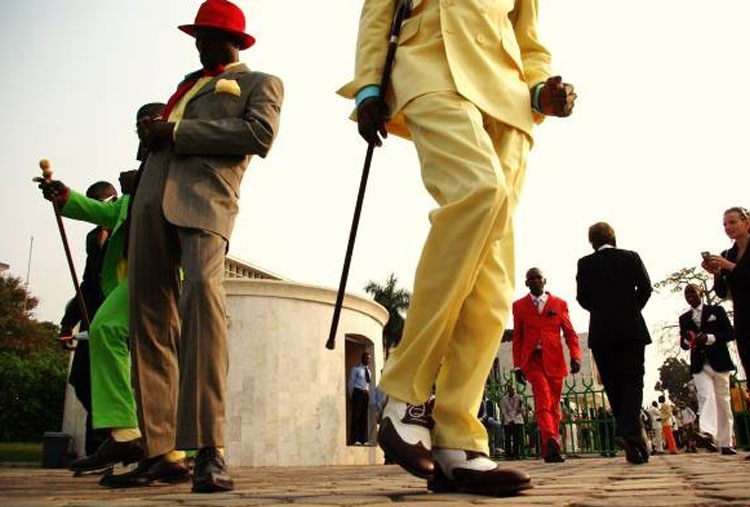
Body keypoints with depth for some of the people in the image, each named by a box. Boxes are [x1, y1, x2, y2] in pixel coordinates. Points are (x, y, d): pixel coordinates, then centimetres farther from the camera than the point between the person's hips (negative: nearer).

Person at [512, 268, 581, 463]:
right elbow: (517, 337, 12)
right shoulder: (519, 306, 12)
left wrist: (575, 356, -7)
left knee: (553, 405, 4)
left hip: (554, 360, 2)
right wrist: (518, 366, 6)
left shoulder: (559, 304, 13)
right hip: (532, 359, -2)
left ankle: (550, 450, 12)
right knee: (543, 397, -23)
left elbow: (570, 333, 10)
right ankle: (551, 442, -34)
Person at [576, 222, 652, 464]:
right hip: (631, 329, 0)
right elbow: (645, 287, 0)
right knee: (633, 381, -2)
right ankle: (629, 431, -25)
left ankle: (632, 439, 6)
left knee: (613, 385, 6)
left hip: (601, 333, 0)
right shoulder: (631, 257, 6)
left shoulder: (585, 263, 5)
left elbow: (583, 297, 0)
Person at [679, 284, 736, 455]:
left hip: (719, 363, -1)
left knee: (723, 402, 2)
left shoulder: (717, 311, 7)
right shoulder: (684, 318, 16)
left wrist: (709, 338, -15)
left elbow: (730, 333, 0)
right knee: (706, 397, -20)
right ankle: (707, 434, -38)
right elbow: (683, 343, 17)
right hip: (699, 365, 1)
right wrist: (688, 341, -8)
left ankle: (725, 444, 6)